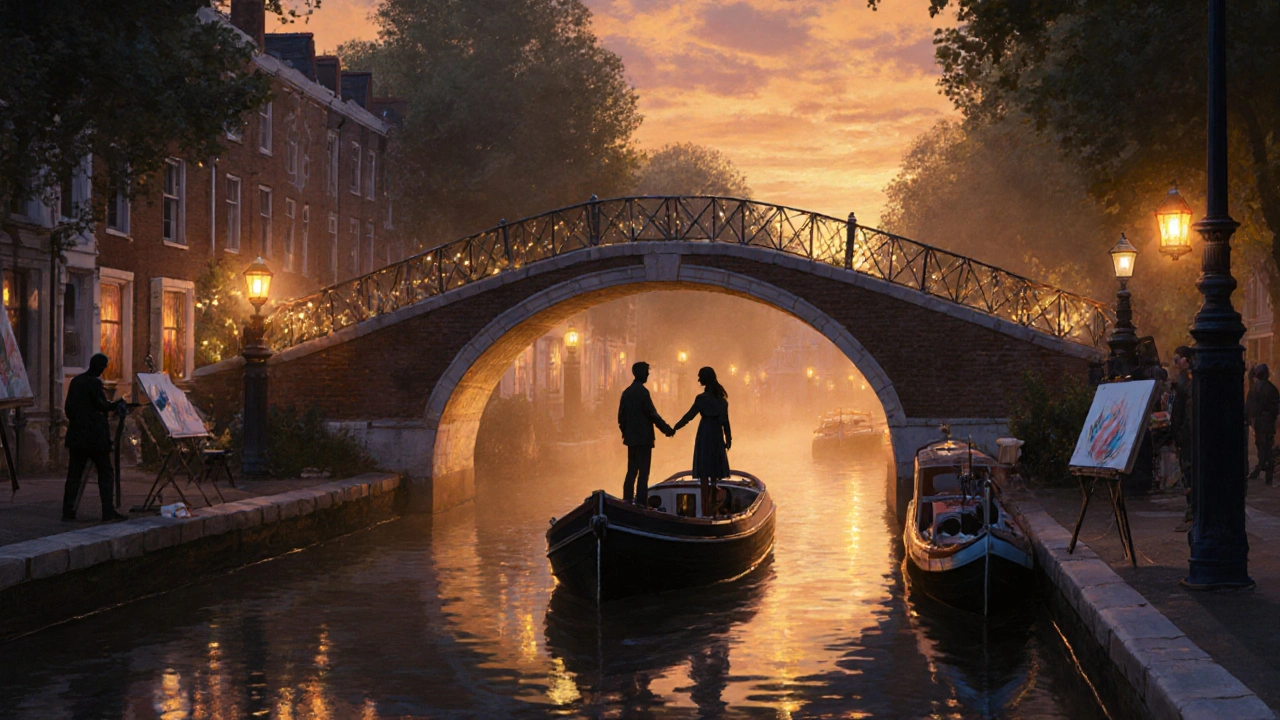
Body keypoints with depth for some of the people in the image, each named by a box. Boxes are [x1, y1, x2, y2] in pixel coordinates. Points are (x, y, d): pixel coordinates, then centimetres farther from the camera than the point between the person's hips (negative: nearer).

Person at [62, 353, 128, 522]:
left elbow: (68, 408, 15)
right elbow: (101, 405, -14)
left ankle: (67, 511, 6)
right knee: (105, 473, -1)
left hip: (76, 434, 7)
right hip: (94, 435, -7)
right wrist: (116, 404, 2)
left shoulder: (75, 381, 11)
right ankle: (108, 511, -6)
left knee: (74, 473, 8)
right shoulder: (94, 382, -12)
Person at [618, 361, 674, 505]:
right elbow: (653, 414, -13)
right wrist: (667, 429, -5)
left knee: (632, 471, 12)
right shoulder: (642, 391, -13)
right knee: (643, 472, -5)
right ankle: (641, 503, -7)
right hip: (643, 438, -7)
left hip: (631, 438, 7)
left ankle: (627, 500, 12)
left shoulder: (627, 392, 10)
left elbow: (621, 416, 13)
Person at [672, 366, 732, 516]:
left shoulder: (702, 398, -13)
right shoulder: (721, 396, 4)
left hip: (705, 434, -6)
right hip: (717, 434, 6)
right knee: (714, 467, 13)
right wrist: (728, 437, 13)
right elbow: (725, 418, 7)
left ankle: (706, 509, -5)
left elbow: (689, 416, -12)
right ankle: (711, 507, 21)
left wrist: (675, 428, -2)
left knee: (704, 470, -3)